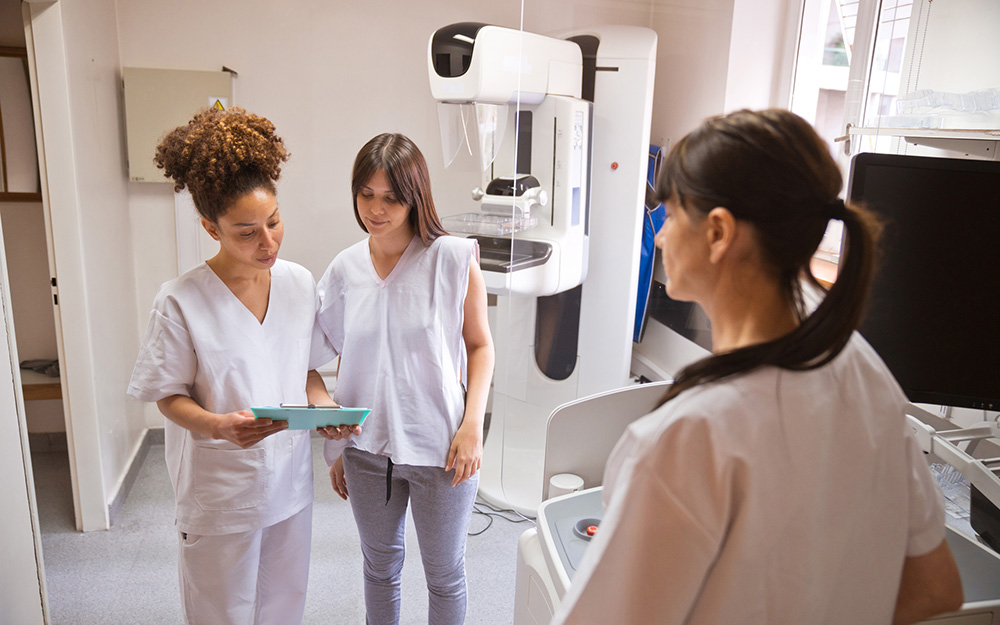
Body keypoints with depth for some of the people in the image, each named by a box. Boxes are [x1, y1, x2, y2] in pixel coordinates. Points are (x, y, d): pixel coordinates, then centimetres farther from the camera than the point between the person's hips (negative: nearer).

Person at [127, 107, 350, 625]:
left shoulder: (300, 283, -5)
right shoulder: (181, 303, -18)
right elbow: (169, 396, -10)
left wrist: (325, 406, -14)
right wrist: (218, 425, -29)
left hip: (289, 479, 4)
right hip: (219, 490, -3)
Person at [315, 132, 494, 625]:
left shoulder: (453, 259, -12)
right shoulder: (345, 269, -1)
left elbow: (480, 345, -4)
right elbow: (347, 363, 8)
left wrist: (472, 426, -15)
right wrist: (336, 448, 12)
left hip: (439, 447, -3)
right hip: (368, 447, 4)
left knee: (444, 575, 15)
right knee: (379, 566, 22)